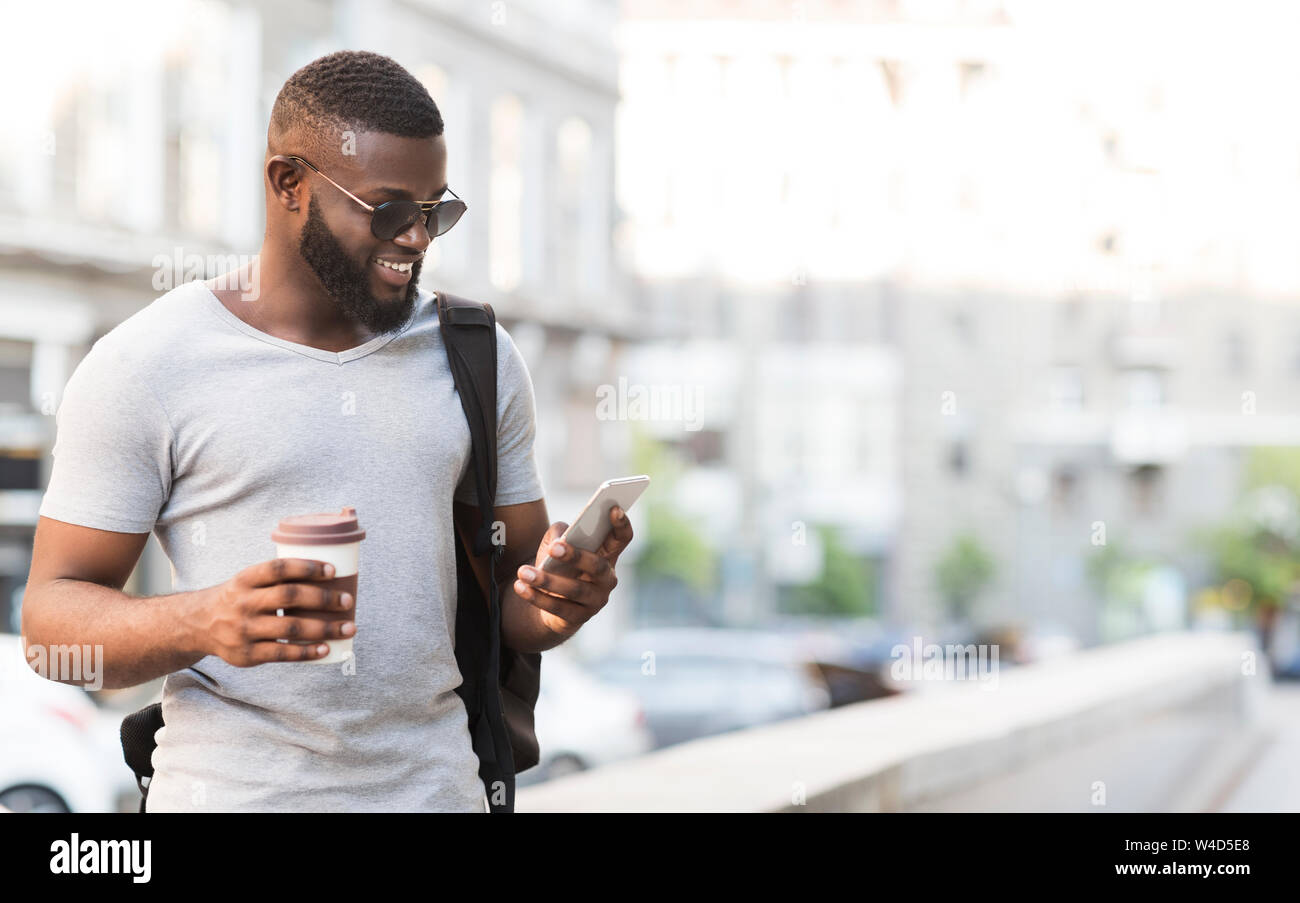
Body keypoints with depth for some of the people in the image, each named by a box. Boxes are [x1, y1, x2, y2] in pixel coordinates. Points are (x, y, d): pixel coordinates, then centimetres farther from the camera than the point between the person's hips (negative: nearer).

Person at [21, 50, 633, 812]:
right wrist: (204, 621, -26)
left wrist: (557, 602, -12)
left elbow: (512, 591, 12)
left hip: (435, 786, 3)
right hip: (230, 792, -3)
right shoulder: (142, 369, -6)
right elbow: (54, 617, -7)